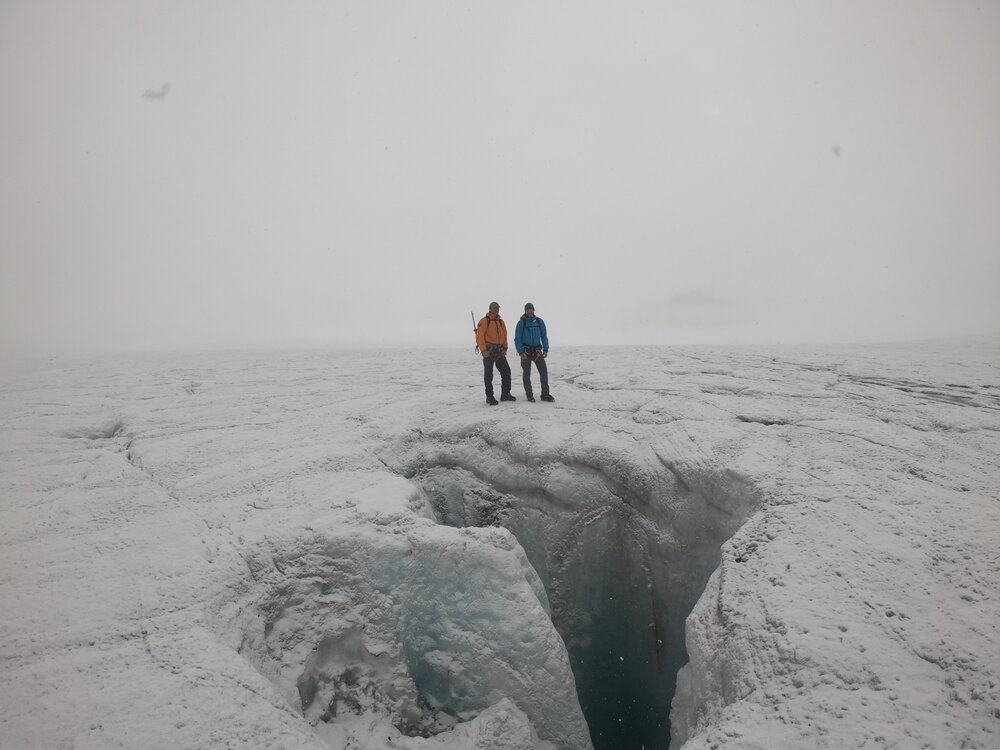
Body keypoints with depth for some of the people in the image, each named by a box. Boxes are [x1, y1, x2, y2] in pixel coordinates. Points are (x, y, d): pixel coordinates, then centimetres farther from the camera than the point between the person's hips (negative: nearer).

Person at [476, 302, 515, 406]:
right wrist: (483, 350, -17)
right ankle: (489, 397, 7)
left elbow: (504, 336, 18)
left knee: (506, 371, 5)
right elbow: (479, 336, -10)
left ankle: (505, 394, 16)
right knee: (488, 375, -1)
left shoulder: (501, 322, 15)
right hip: (488, 352, -6)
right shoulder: (484, 321, -5)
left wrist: (505, 348, 6)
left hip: (500, 352, 6)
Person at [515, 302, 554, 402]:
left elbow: (544, 336, 9)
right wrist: (521, 352, -13)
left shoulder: (539, 321, 5)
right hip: (526, 351, -2)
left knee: (544, 371, -4)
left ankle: (545, 394, 2)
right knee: (527, 373, 4)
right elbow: (517, 339, -5)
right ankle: (529, 395, 13)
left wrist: (545, 349, -1)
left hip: (537, 351, 3)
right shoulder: (521, 323, -4)